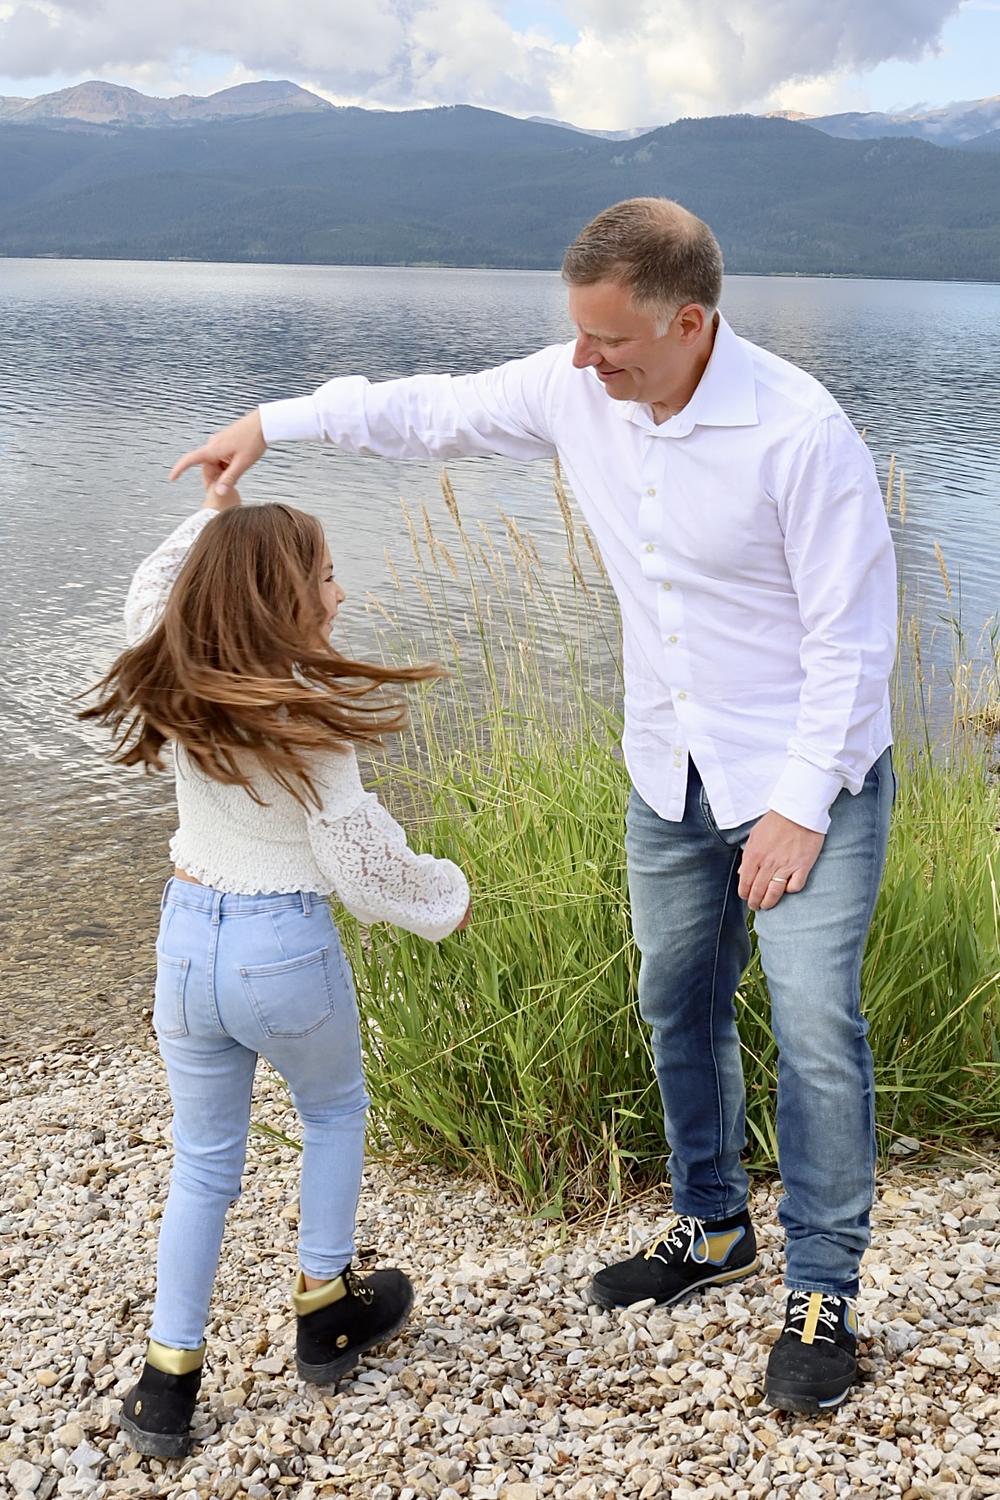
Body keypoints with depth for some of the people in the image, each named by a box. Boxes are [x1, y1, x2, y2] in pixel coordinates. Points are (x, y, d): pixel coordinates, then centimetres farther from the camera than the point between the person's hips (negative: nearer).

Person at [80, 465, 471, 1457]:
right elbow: (359, 856, -14)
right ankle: (325, 1314, 33)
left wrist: (211, 516, 20)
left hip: (185, 945, 5)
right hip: (286, 951, -5)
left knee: (203, 1163, 19)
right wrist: (443, 893, 3)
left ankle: (167, 1383, 22)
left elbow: (147, 600, 22)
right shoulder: (307, 712, -18)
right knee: (334, 1112, 25)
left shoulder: (176, 681, -1)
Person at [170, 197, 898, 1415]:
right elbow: (437, 410, 10)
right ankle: (712, 1227, 38)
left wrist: (799, 805, -18)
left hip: (808, 777, -6)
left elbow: (852, 638, -18)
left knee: (814, 1026, -6)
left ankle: (822, 1293, 13)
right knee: (677, 1003, 16)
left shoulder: (800, 433, -24)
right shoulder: (576, 391, -7)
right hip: (671, 771, 6)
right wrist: (278, 420, 5)